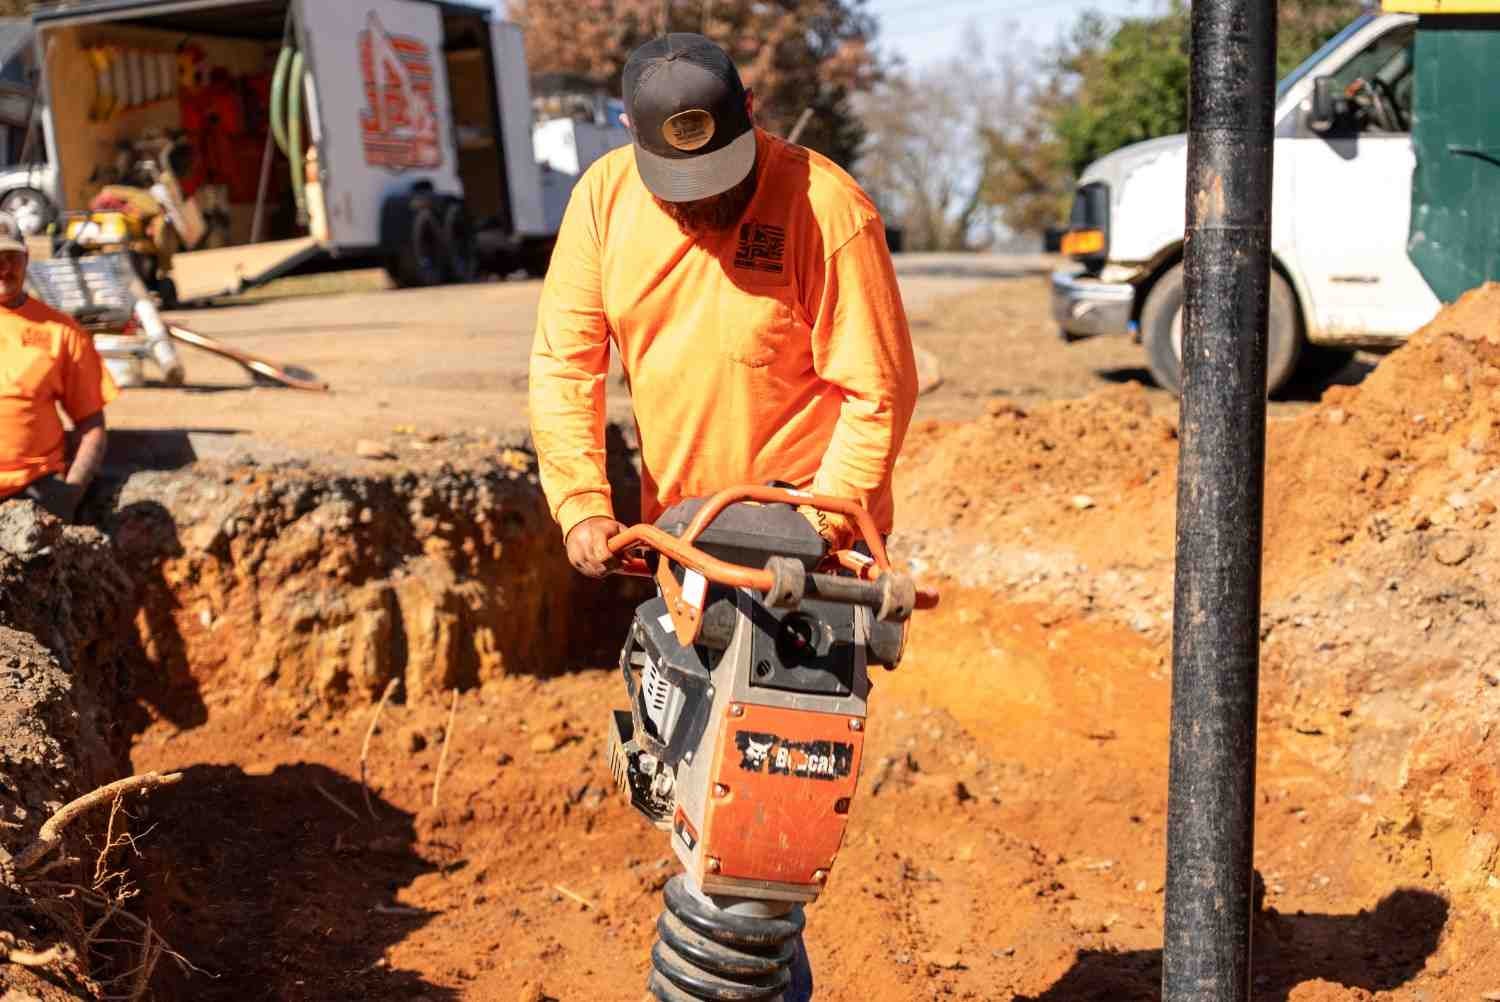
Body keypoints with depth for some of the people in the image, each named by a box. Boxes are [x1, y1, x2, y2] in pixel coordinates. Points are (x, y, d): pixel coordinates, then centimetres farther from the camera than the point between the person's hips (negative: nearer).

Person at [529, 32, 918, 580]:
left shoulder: (829, 213, -19)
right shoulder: (604, 192, -5)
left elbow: (877, 394, -16)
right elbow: (565, 361, -3)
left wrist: (822, 529, -20)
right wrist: (582, 504, -12)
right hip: (673, 524, 4)